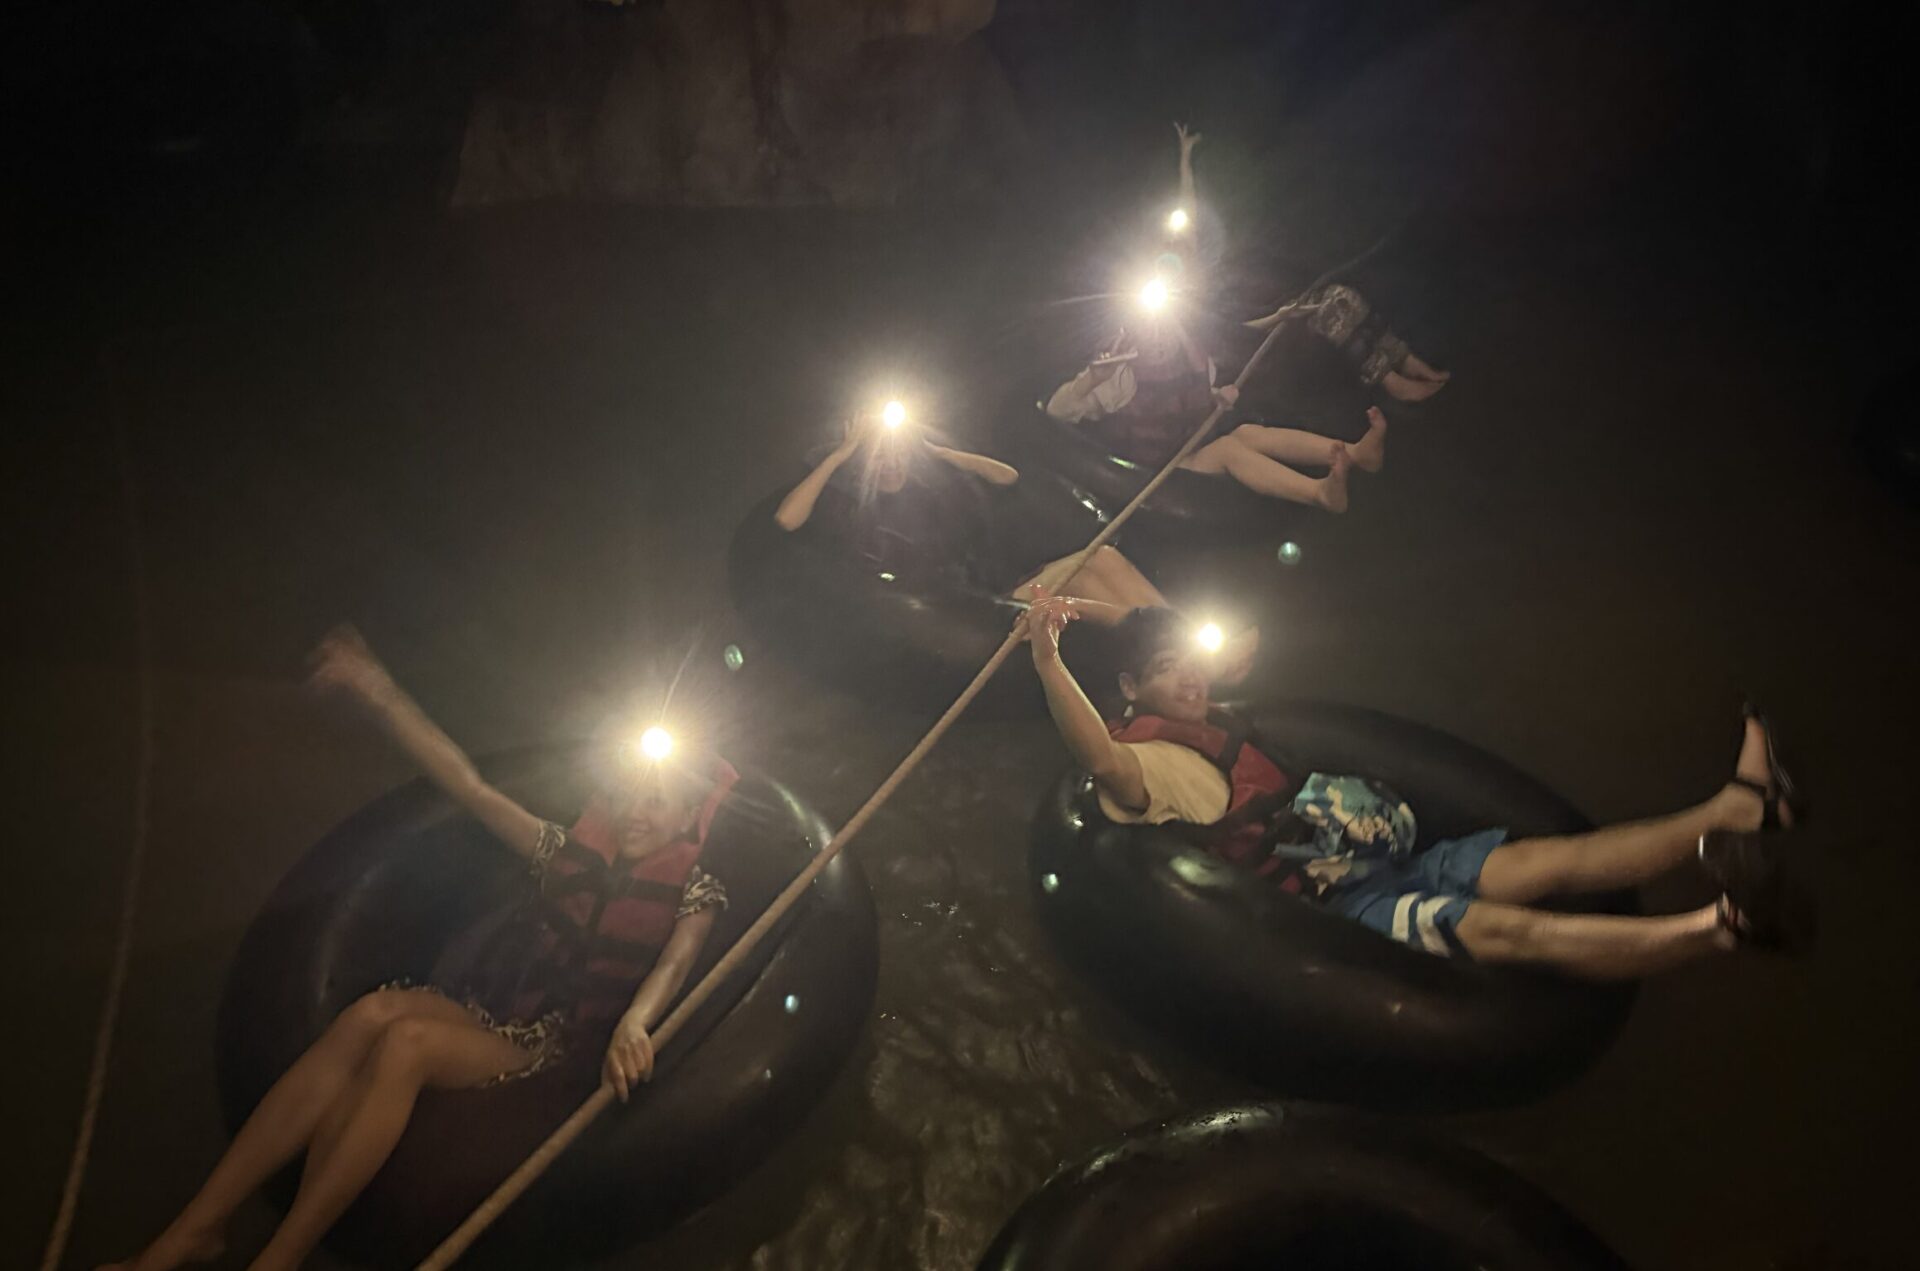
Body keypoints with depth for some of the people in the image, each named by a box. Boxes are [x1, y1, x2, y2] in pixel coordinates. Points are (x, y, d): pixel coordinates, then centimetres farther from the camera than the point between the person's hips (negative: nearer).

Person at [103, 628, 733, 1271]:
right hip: (488, 1007, 4)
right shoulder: (571, 852, 10)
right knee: (372, 1013, -29)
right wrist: (378, 693, -2)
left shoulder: (692, 890, 1)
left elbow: (674, 961, -19)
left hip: (548, 1044, -4)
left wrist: (632, 1025, -43)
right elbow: (469, 788, 5)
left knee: (408, 1042, -32)